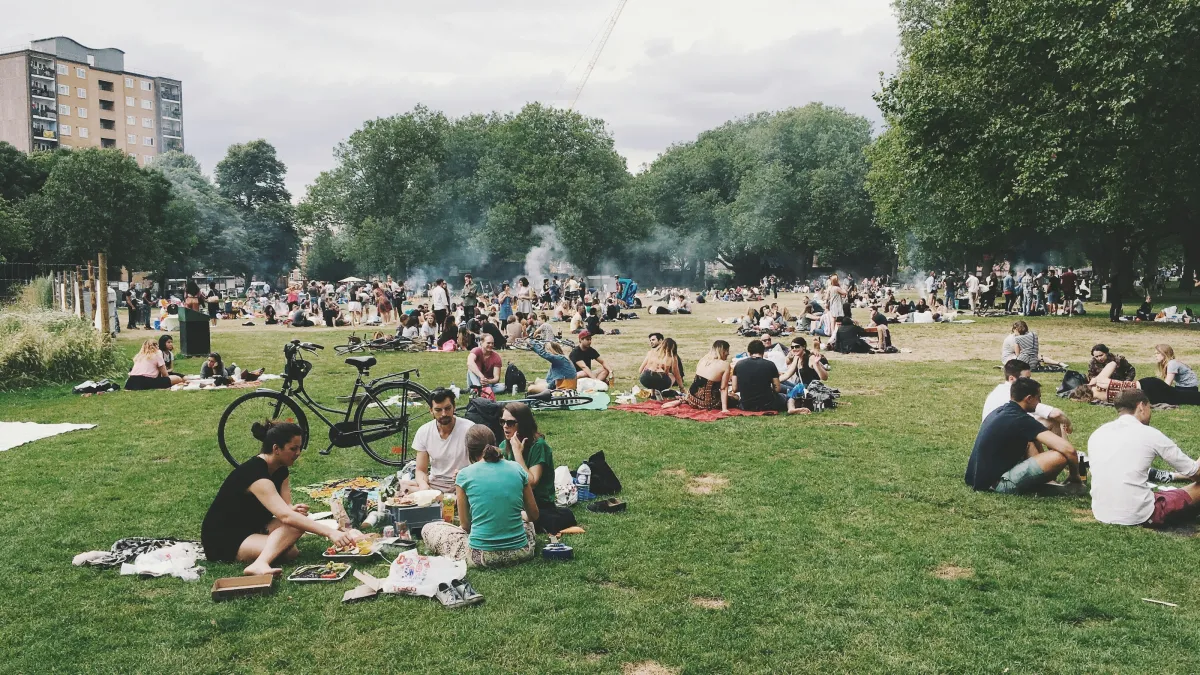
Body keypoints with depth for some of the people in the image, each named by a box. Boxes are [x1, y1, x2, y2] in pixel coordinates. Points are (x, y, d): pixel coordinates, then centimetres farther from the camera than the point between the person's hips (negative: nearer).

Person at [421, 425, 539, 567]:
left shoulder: (465, 475, -6)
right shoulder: (517, 468, 1)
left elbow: (465, 525, 1)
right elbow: (534, 516, 9)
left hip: (482, 556, -4)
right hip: (520, 554, 4)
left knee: (428, 529, 18)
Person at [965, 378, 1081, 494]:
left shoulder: (1000, 411, 11)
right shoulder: (1021, 420, -15)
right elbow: (1068, 449, -20)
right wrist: (1075, 475, -2)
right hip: (997, 483, -10)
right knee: (1060, 456, -17)